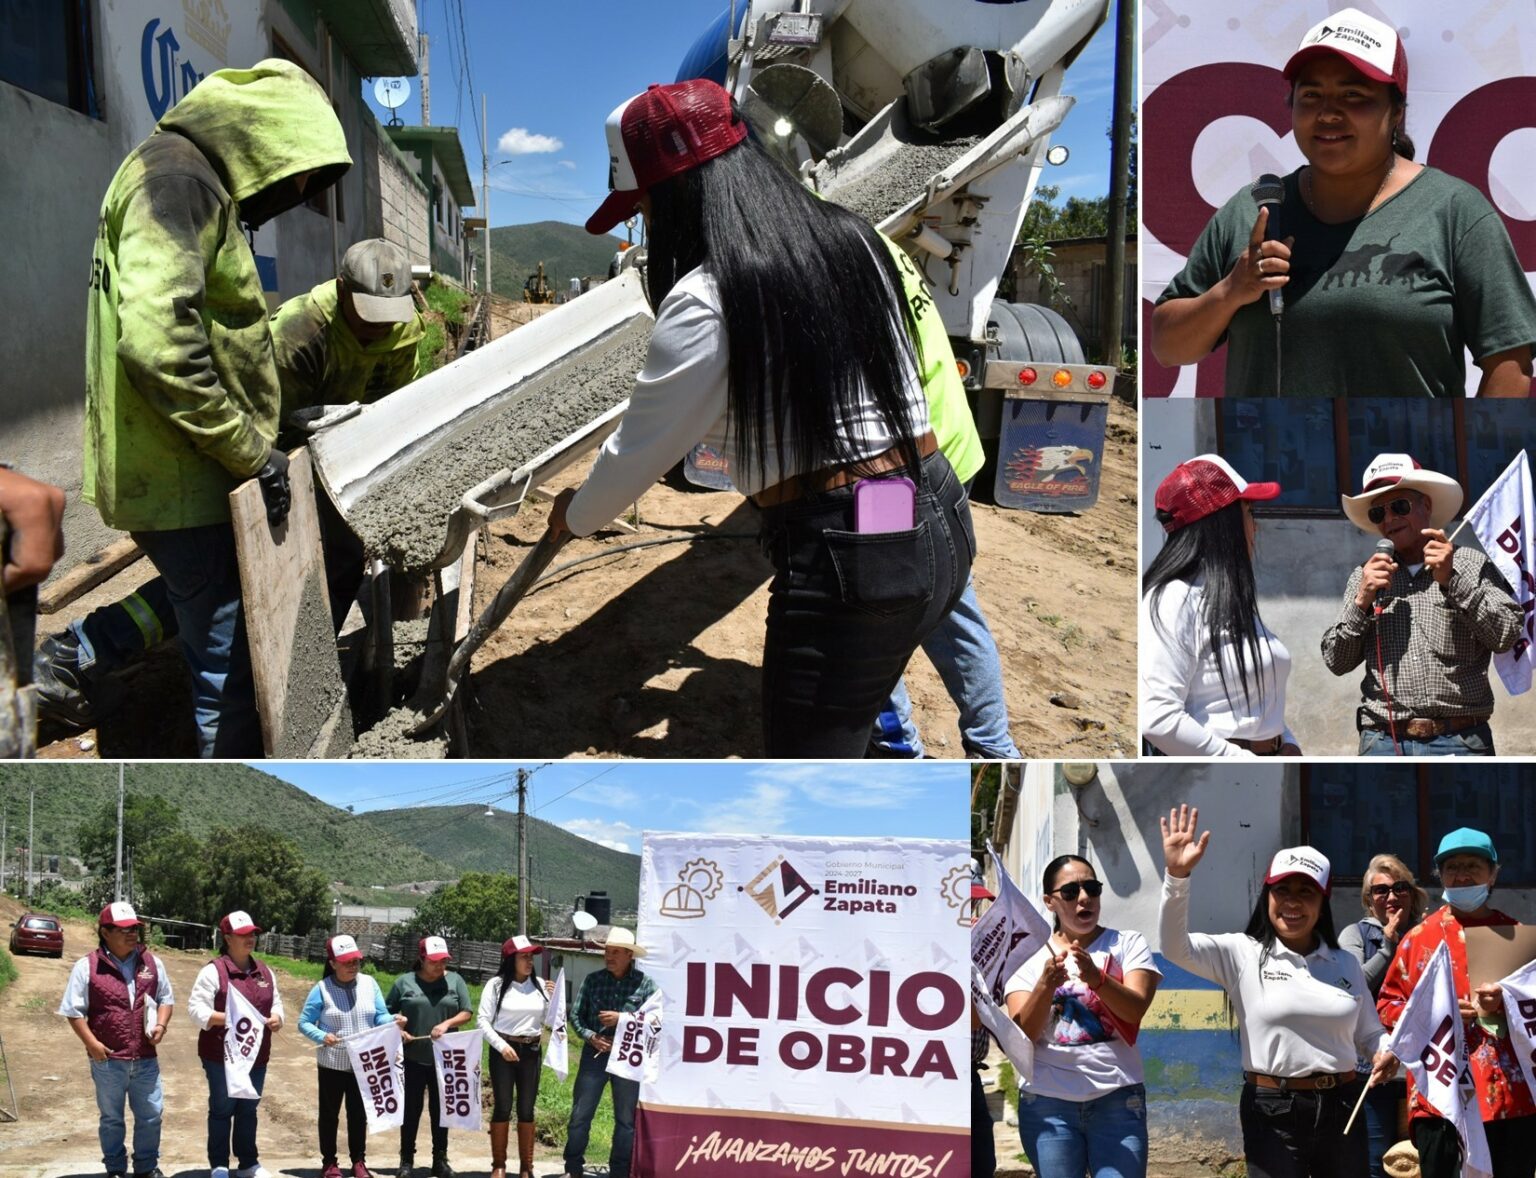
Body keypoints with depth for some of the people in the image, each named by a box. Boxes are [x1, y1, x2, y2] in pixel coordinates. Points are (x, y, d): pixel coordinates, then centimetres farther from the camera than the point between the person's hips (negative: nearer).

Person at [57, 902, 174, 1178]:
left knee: (150, 1115, 9)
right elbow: (74, 1010, -4)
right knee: (111, 1118, 11)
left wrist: (161, 1025, -5)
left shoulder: (151, 963, 4)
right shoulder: (87, 967, -7)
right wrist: (91, 1043, -13)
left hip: (146, 1058, 3)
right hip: (108, 1060, -3)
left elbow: (166, 999, 13)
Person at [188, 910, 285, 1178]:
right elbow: (196, 1009, -14)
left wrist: (276, 1019, -7)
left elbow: (276, 1003, 16)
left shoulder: (265, 972, 10)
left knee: (249, 1109, 14)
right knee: (222, 1109, 4)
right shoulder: (213, 971, -10)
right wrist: (228, 1019, -24)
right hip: (222, 1055, -6)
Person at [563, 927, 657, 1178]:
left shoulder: (645, 983, -5)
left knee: (626, 1119, 8)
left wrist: (623, 1019, -17)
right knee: (580, 1115, 3)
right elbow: (576, 1014, 6)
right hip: (595, 1054, 2)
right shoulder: (592, 980, 3)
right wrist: (590, 1036, -11)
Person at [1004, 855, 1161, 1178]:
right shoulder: (1030, 957, 7)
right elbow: (1022, 1034, -5)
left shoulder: (1129, 944, 5)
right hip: (1047, 1103, 1)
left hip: (1118, 1100, -1)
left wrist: (1096, 979, -30)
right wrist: (1047, 985, -23)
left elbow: (1135, 1009, -12)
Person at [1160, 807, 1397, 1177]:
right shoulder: (1242, 954, -2)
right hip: (1272, 1113, -4)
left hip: (1341, 1108, 4)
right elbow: (1176, 946, -16)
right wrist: (1177, 876, -29)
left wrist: (1385, 1052, -7)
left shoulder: (1345, 963, 10)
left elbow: (1369, 1032, 17)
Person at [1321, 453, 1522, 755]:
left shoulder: (1470, 564, 7)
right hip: (1383, 742, 2)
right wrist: (1361, 602, -4)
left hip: (1460, 742, -2)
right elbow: (1336, 661, 10)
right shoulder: (1365, 577, 14)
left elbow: (1506, 635, -4)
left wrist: (1451, 581, -11)